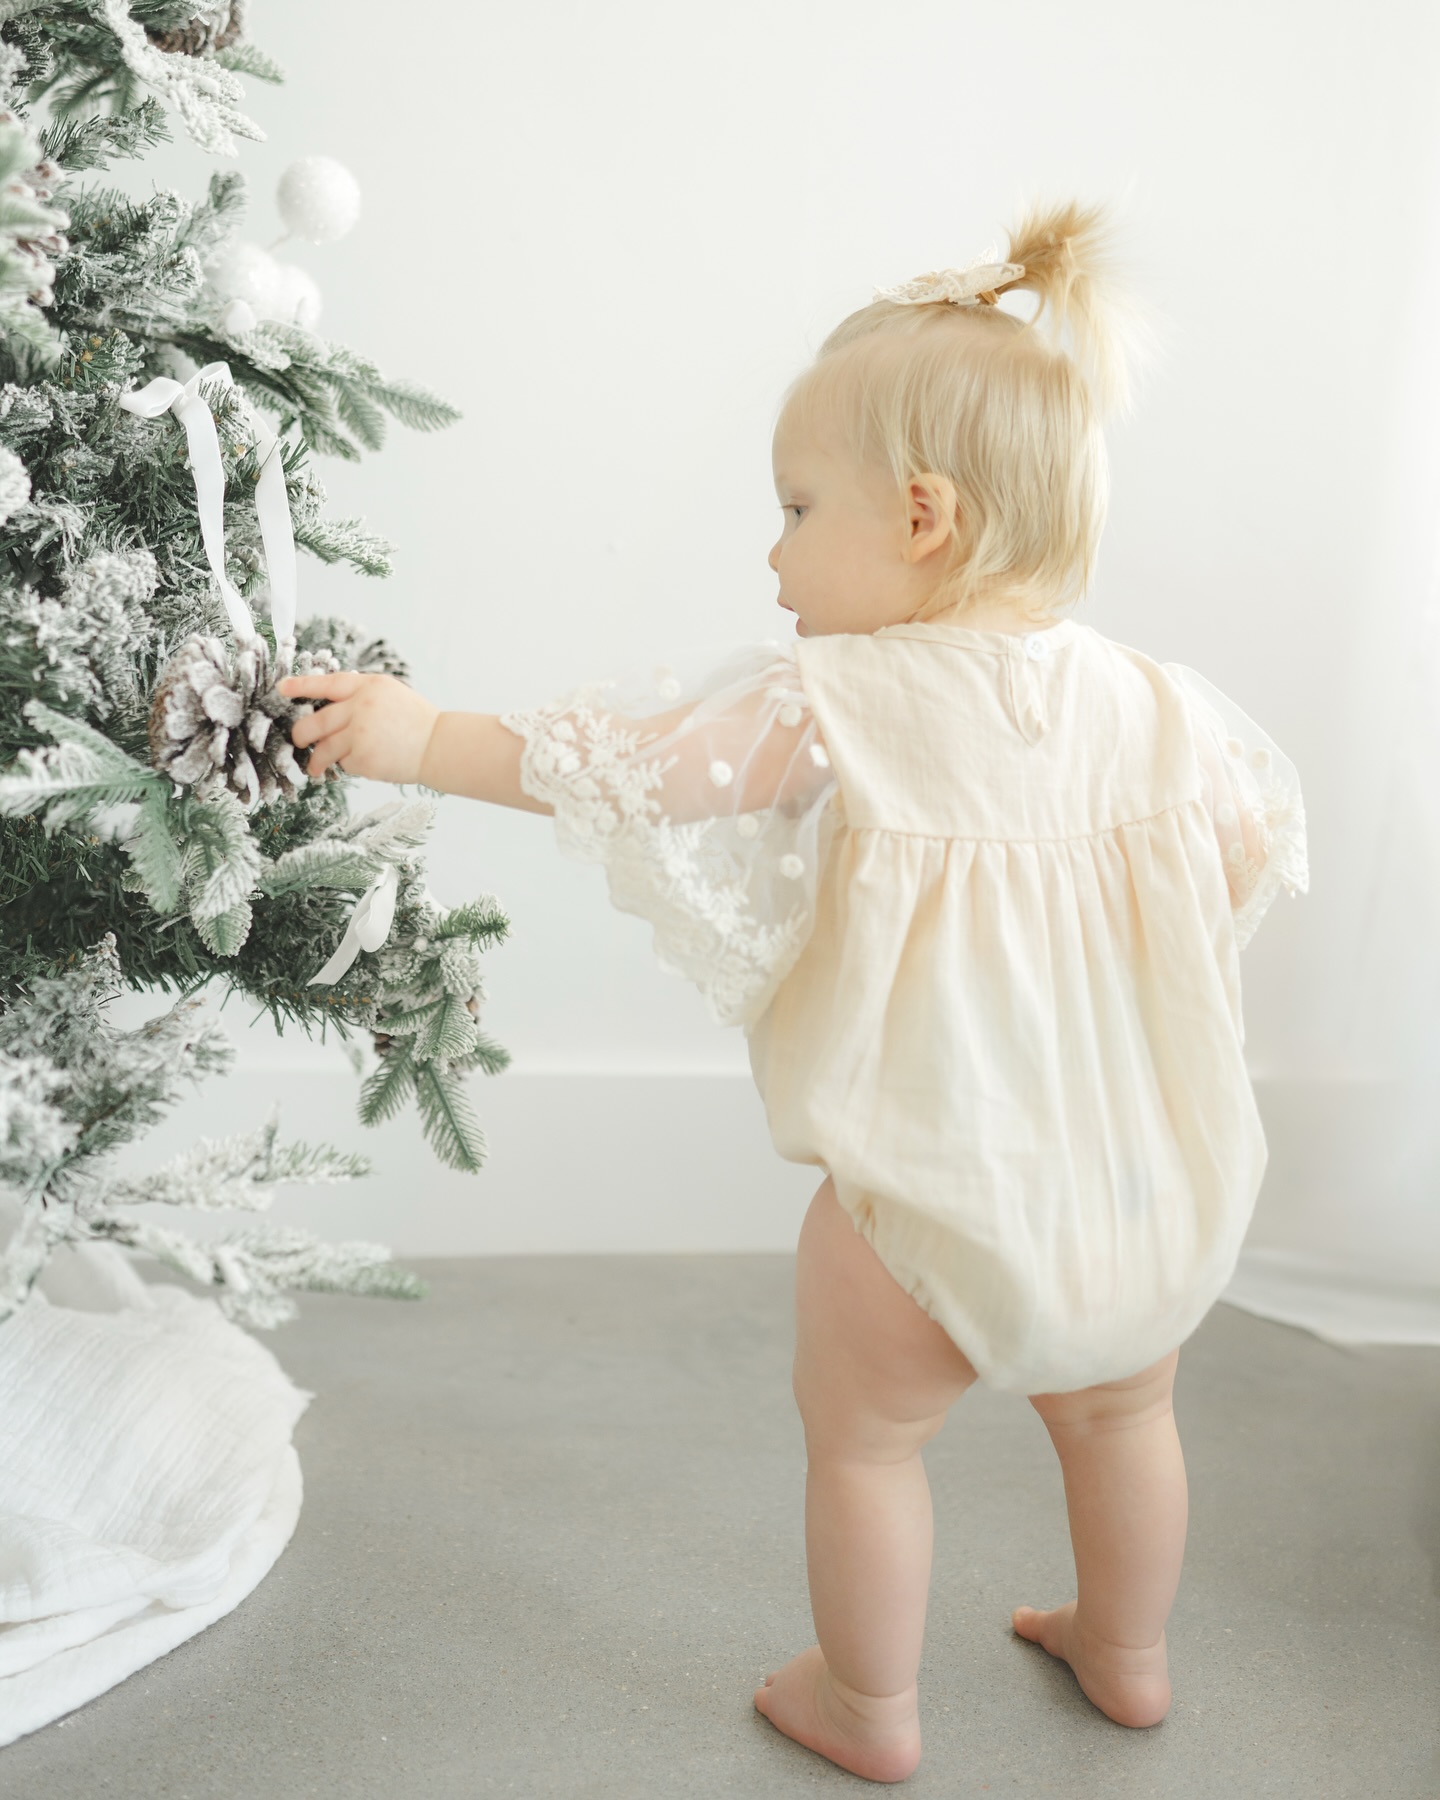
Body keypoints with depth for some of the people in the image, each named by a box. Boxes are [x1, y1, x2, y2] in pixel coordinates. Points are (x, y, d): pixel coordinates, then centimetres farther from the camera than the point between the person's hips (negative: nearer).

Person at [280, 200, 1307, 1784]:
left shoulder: (841, 702, -17)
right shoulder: (1153, 702, -1)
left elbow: (636, 764, -17)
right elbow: (1257, 844, 7)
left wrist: (423, 740, -9)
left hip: (936, 1191, -5)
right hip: (1143, 1179, 6)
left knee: (859, 1429, 19)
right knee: (1119, 1411, 29)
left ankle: (870, 1706, 36)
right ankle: (1126, 1654, 50)